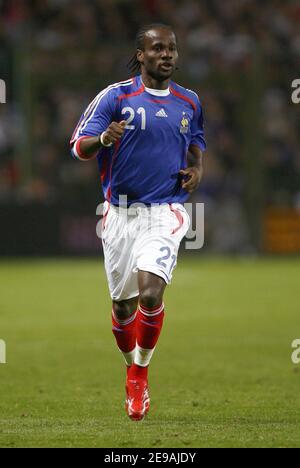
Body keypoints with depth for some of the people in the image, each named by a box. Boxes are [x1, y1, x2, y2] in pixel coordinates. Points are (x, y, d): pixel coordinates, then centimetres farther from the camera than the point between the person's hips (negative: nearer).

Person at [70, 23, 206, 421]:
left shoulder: (189, 102, 9)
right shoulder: (115, 97, -3)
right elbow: (79, 147, -6)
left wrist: (197, 169, 6)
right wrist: (103, 138, -29)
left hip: (166, 212, 0)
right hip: (121, 212, 0)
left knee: (151, 291, -21)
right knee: (123, 303, 6)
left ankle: (141, 370, -1)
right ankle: (133, 374, 32)